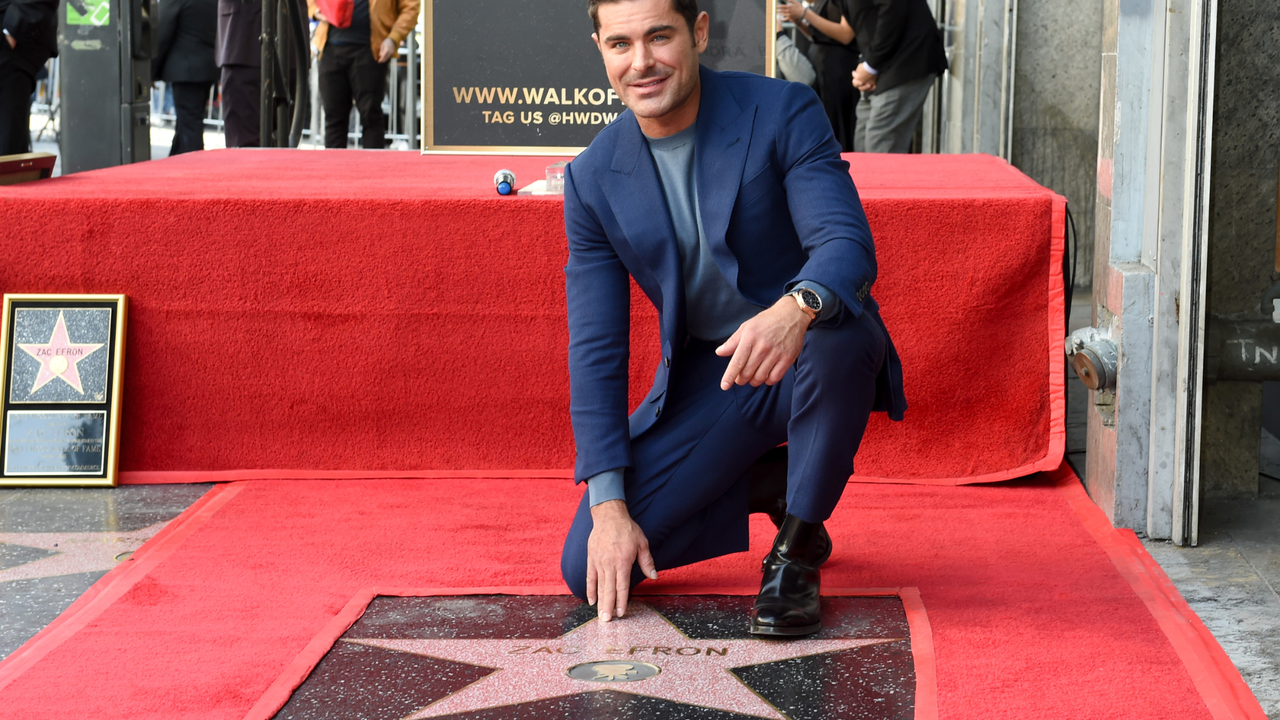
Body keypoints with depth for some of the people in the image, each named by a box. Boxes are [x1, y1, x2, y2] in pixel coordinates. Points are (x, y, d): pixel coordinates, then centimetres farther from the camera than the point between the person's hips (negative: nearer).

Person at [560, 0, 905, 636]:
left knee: (838, 331, -41)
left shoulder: (783, 113, -14)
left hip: (809, 356, -3)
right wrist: (609, 504, -12)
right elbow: (595, 348, -3)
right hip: (706, 380, 3)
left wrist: (795, 310, -51)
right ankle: (762, 486, 13)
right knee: (589, 570, -13)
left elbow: (848, 245, -26)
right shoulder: (593, 179, -4)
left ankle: (798, 550, -16)